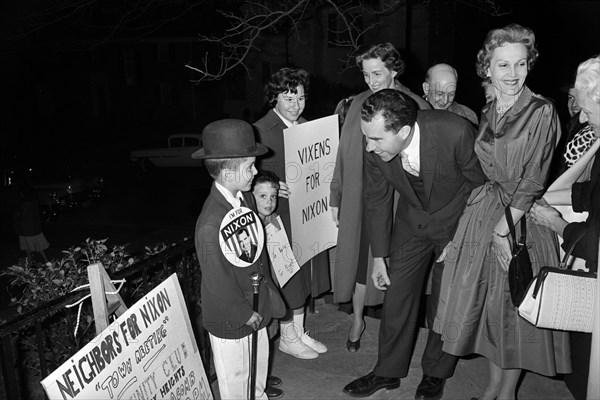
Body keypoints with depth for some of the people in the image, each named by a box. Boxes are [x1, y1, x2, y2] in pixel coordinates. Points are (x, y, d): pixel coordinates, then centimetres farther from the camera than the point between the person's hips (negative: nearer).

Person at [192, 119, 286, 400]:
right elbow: (218, 283, -25)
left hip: (255, 307, 8)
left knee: (258, 364, 28)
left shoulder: (245, 198, -5)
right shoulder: (211, 225, -33)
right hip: (230, 321, -8)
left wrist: (267, 290, 11)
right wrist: (244, 314, -13)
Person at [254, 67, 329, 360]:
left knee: (303, 277, 17)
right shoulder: (260, 131, -14)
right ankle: (287, 338, 24)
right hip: (280, 217, -7)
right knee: (286, 279, 5)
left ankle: (299, 332, 34)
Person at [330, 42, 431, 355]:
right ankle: (357, 320, 30)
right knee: (359, 260, 10)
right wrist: (335, 197, 8)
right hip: (358, 200, 3)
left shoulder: (417, 108, -6)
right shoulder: (359, 104, 4)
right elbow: (344, 154, 8)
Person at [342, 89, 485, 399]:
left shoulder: (456, 132, -34)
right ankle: (388, 371, 25)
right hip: (412, 221, 3)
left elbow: (481, 184, -15)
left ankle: (435, 374, 29)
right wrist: (378, 257, -2)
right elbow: (376, 199, -6)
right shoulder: (375, 148, -23)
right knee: (396, 294, 6)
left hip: (456, 222, -3)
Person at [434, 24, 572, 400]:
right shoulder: (487, 114, 9)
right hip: (482, 213, 5)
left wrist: (503, 228, -16)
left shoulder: (542, 111, -10)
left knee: (516, 309, 6)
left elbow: (533, 180, -13)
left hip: (522, 218, -5)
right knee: (486, 304, 11)